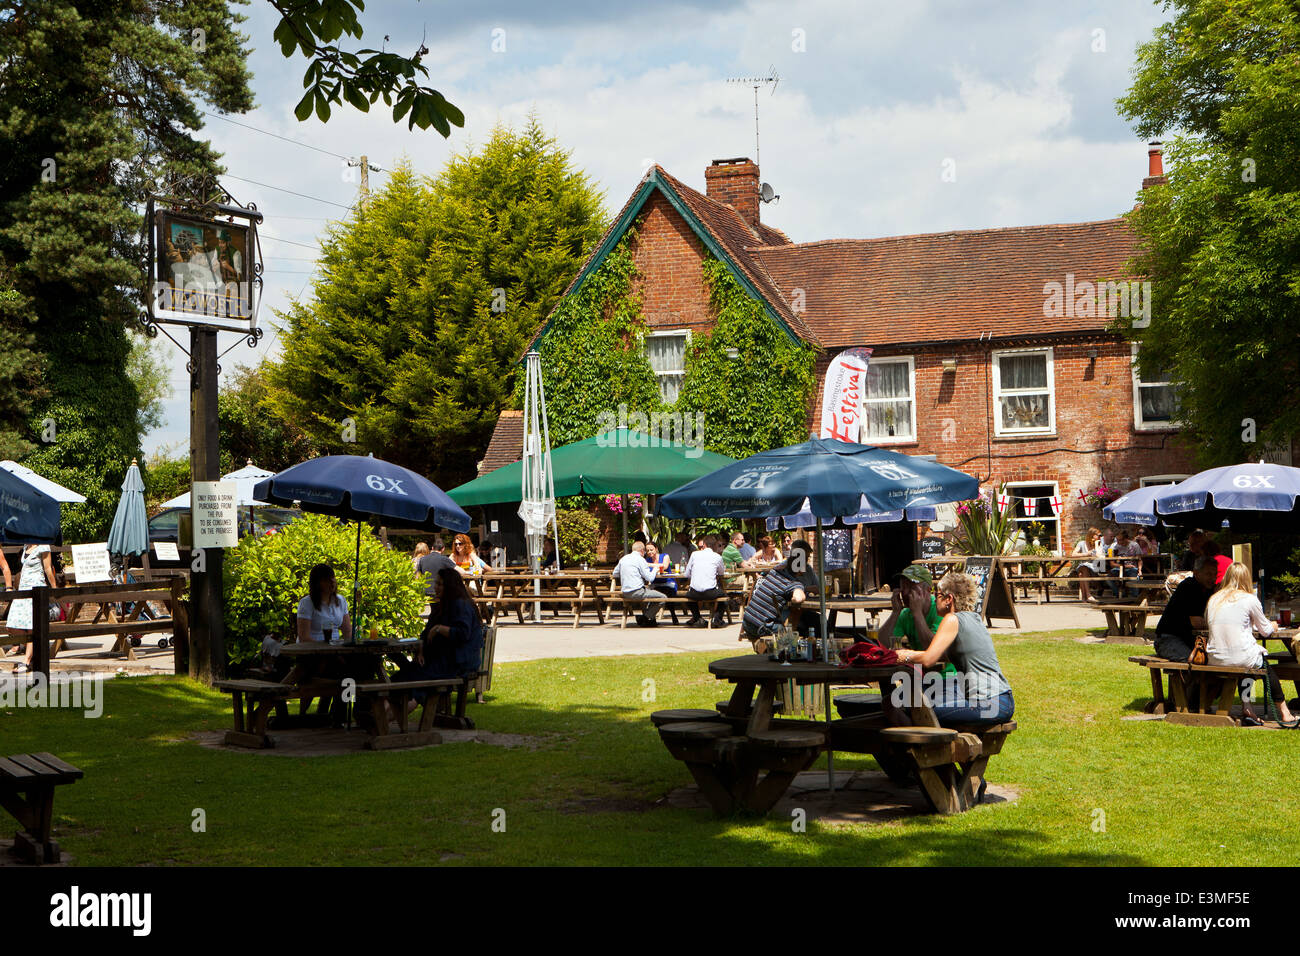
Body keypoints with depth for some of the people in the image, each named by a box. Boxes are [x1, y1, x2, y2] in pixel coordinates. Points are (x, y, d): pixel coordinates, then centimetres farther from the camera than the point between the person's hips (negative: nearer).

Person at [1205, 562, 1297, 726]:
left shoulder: (1213, 600, 8)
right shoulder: (1250, 599, -2)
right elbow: (1265, 631, 8)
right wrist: (1272, 626, 34)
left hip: (1215, 659, 4)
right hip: (1242, 658, -4)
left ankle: (1246, 710, 23)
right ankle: (1284, 712, 31)